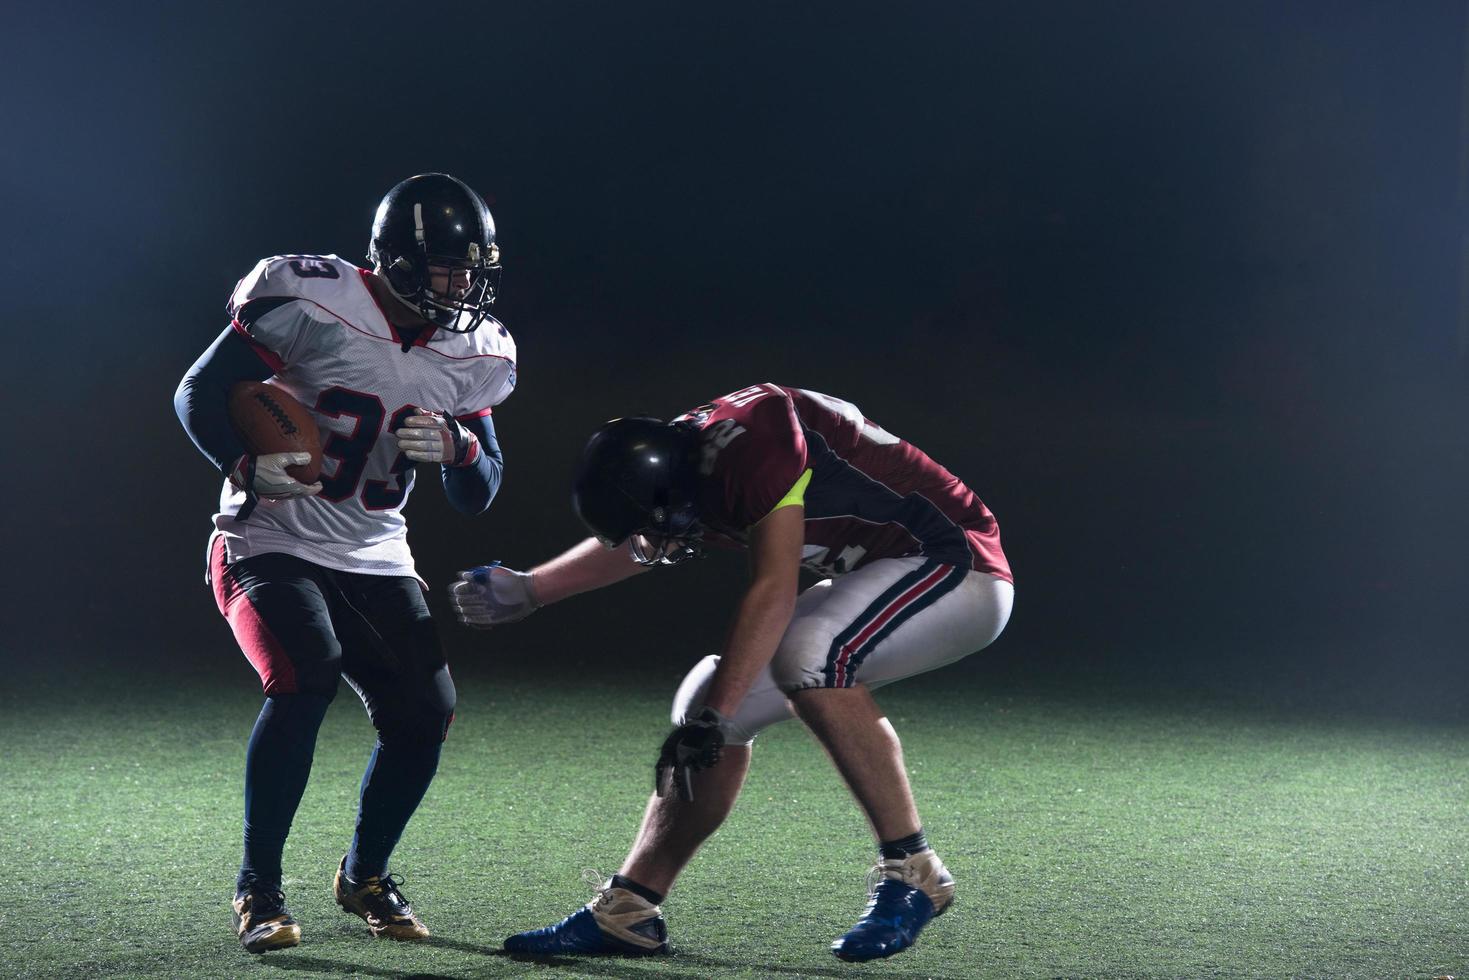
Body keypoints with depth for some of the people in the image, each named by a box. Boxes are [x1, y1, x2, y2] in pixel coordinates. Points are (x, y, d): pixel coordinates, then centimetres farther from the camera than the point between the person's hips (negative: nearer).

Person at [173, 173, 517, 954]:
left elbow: (478, 496, 7)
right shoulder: (308, 303, -17)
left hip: (375, 560, 6)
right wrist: (247, 465, -28)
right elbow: (198, 395, -10)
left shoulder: (471, 355, 0)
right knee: (305, 681, -28)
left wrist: (456, 446, -15)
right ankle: (258, 888, -12)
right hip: (269, 545, -5)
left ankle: (365, 874, 21)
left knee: (424, 715, -5)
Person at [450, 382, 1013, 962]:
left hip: (959, 567, -9)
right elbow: (630, 545, 22)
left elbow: (773, 593, -29)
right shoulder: (678, 465, -1)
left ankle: (911, 873, -22)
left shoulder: (752, 437, -28)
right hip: (880, 577, 9)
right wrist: (525, 592, 21)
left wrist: (711, 717, -26)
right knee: (707, 701, 3)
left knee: (807, 655, -33)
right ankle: (624, 913, 10)